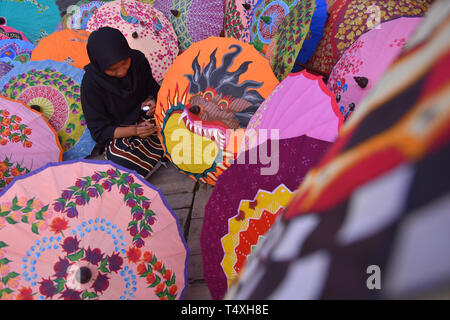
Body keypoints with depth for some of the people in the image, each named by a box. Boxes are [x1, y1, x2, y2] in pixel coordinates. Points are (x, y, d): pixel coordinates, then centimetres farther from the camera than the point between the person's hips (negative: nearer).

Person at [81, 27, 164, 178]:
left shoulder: (138, 59, -10)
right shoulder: (91, 83, -20)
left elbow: (152, 88, 10)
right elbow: (99, 130, -13)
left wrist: (151, 100, -15)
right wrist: (134, 130, -29)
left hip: (144, 116, 4)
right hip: (116, 133, -4)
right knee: (123, 163, -35)